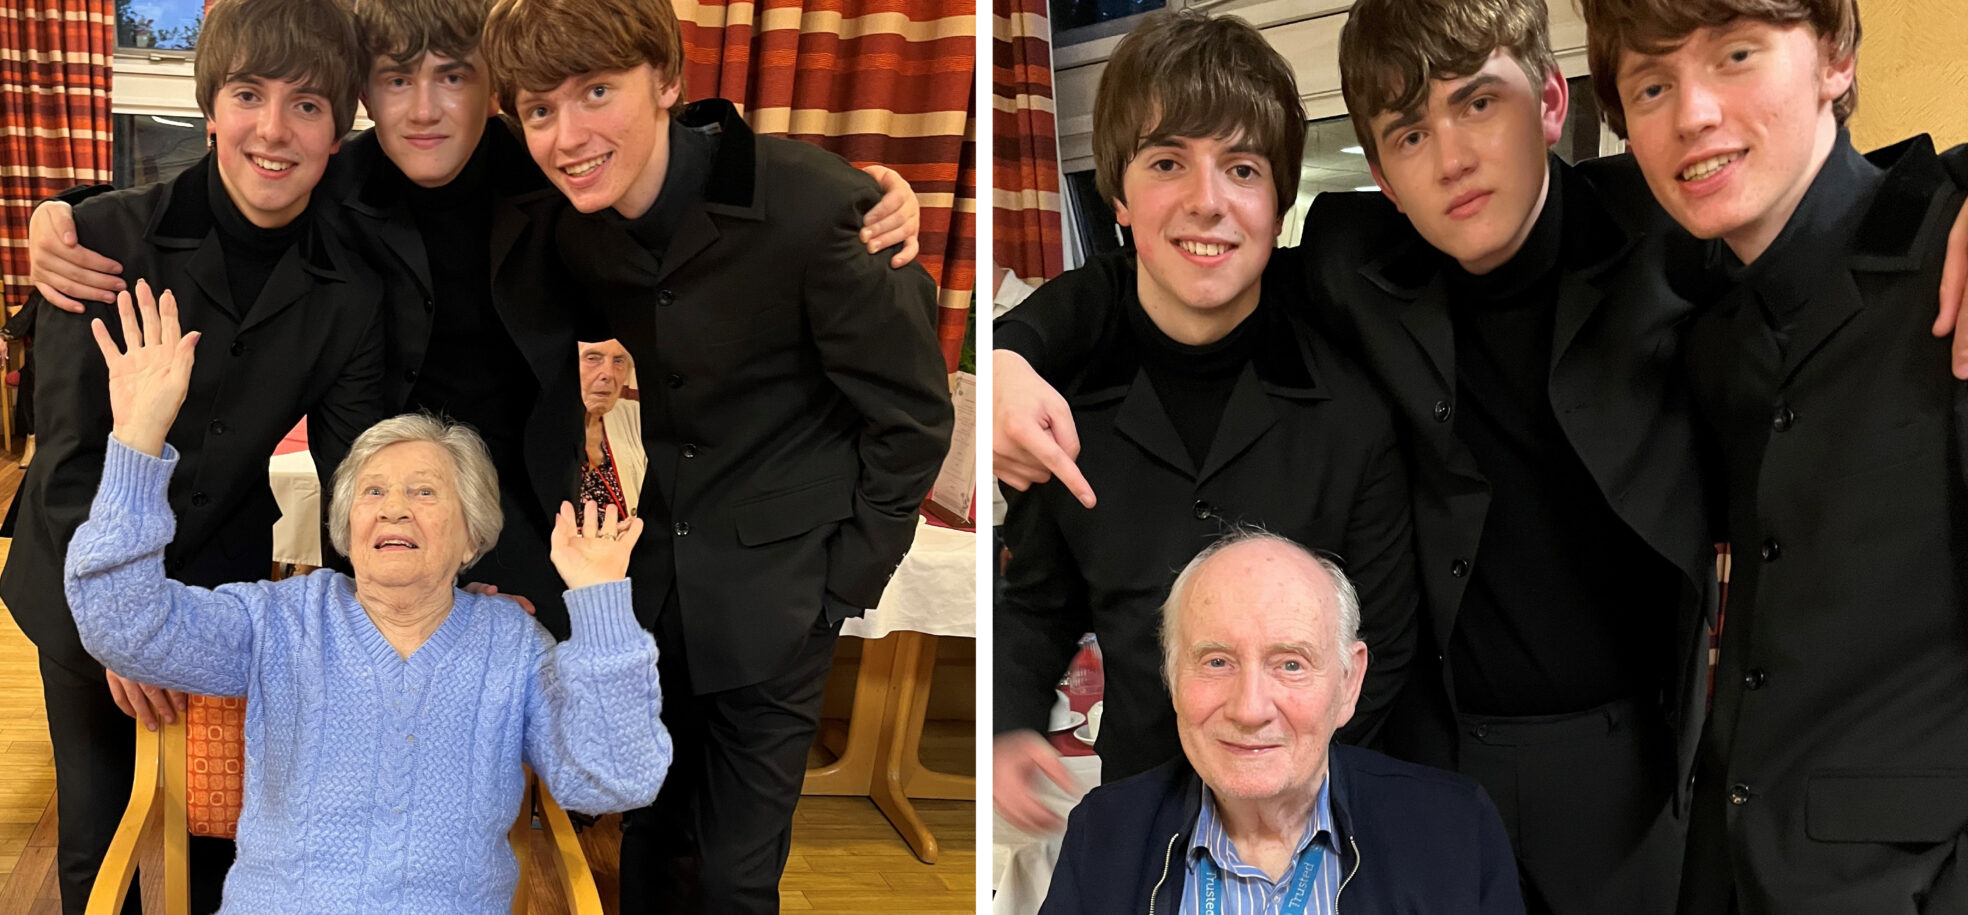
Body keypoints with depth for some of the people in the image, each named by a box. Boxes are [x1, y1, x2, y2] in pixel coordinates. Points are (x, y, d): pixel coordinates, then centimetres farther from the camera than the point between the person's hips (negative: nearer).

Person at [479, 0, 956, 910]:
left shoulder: (812, 205, -24)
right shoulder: (573, 225, -6)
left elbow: (911, 413, -13)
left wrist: (842, 585, -10)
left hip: (775, 590, -5)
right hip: (653, 575, 5)